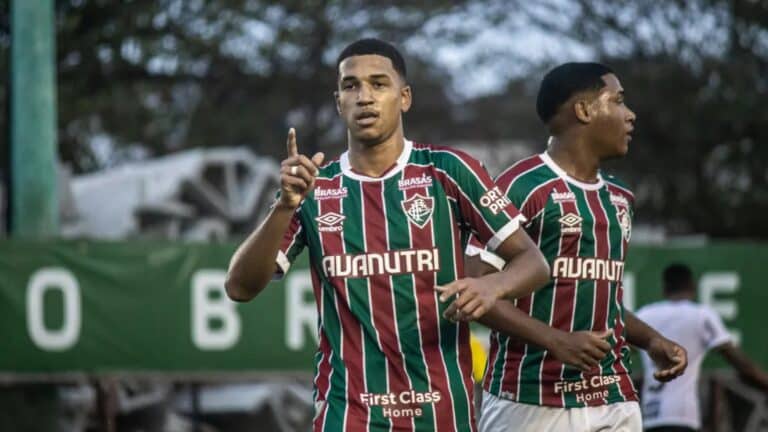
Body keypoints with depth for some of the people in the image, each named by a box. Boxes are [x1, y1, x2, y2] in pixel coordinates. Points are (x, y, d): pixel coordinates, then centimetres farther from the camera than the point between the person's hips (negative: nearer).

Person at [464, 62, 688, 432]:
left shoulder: (619, 199, 17)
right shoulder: (522, 187, -8)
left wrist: (650, 340, 10)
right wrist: (555, 340, -22)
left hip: (614, 402, 7)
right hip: (530, 401, -7)